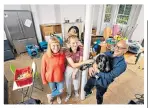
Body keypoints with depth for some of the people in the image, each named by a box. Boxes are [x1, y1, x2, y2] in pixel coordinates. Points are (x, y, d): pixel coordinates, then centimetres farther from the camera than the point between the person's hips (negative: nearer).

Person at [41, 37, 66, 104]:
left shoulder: (62, 54, -18)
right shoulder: (45, 56, -25)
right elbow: (43, 69, -14)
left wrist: (64, 74, 7)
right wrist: (44, 80, -5)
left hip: (60, 77, 2)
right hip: (50, 78, -2)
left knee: (61, 90, 18)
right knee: (53, 90, 24)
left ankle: (50, 96, 52)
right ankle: (57, 96, 61)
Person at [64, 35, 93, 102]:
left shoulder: (81, 49, -22)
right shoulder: (67, 52, -27)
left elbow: (79, 62, -17)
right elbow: (73, 65, -31)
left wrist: (74, 72, -18)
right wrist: (85, 62, -40)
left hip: (77, 69, 2)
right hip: (69, 69, -1)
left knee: (77, 82, 24)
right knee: (68, 83, 19)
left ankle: (76, 91, 60)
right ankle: (69, 94, 53)